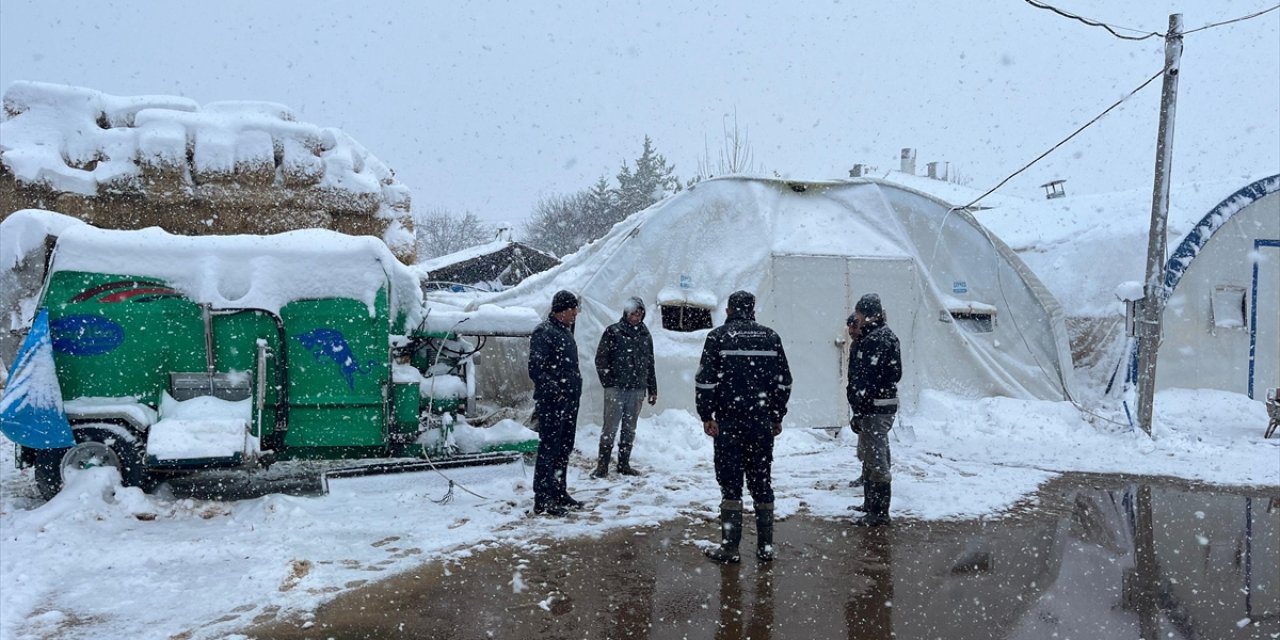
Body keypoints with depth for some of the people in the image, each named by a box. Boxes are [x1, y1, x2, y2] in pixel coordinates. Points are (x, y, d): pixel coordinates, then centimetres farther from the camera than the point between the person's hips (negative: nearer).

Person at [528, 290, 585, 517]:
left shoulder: (565, 332, 18)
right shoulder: (544, 333, -13)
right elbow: (536, 369, -20)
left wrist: (574, 390, 17)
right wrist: (554, 391, -23)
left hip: (569, 401, 10)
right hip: (552, 403, -10)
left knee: (564, 449, 15)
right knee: (549, 450, -6)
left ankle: (559, 494, 26)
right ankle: (543, 500, -1)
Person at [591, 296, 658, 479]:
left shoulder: (645, 335, 12)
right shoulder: (613, 331, -1)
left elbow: (650, 364, 17)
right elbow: (600, 358, -2)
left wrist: (652, 389, 15)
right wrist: (608, 382, -9)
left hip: (637, 389, 4)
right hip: (616, 388, -4)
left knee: (630, 429, 9)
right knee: (610, 427, -5)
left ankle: (624, 464, 18)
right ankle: (602, 465, 0)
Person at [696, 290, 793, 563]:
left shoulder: (719, 336, -3)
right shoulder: (771, 337, 7)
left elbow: (705, 379, -8)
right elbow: (784, 381, 9)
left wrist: (706, 415, -2)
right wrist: (777, 416, 16)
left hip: (729, 421, -3)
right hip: (763, 422, 3)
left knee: (730, 482, 2)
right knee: (762, 482, 10)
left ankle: (730, 547, 3)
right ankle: (766, 546, 13)